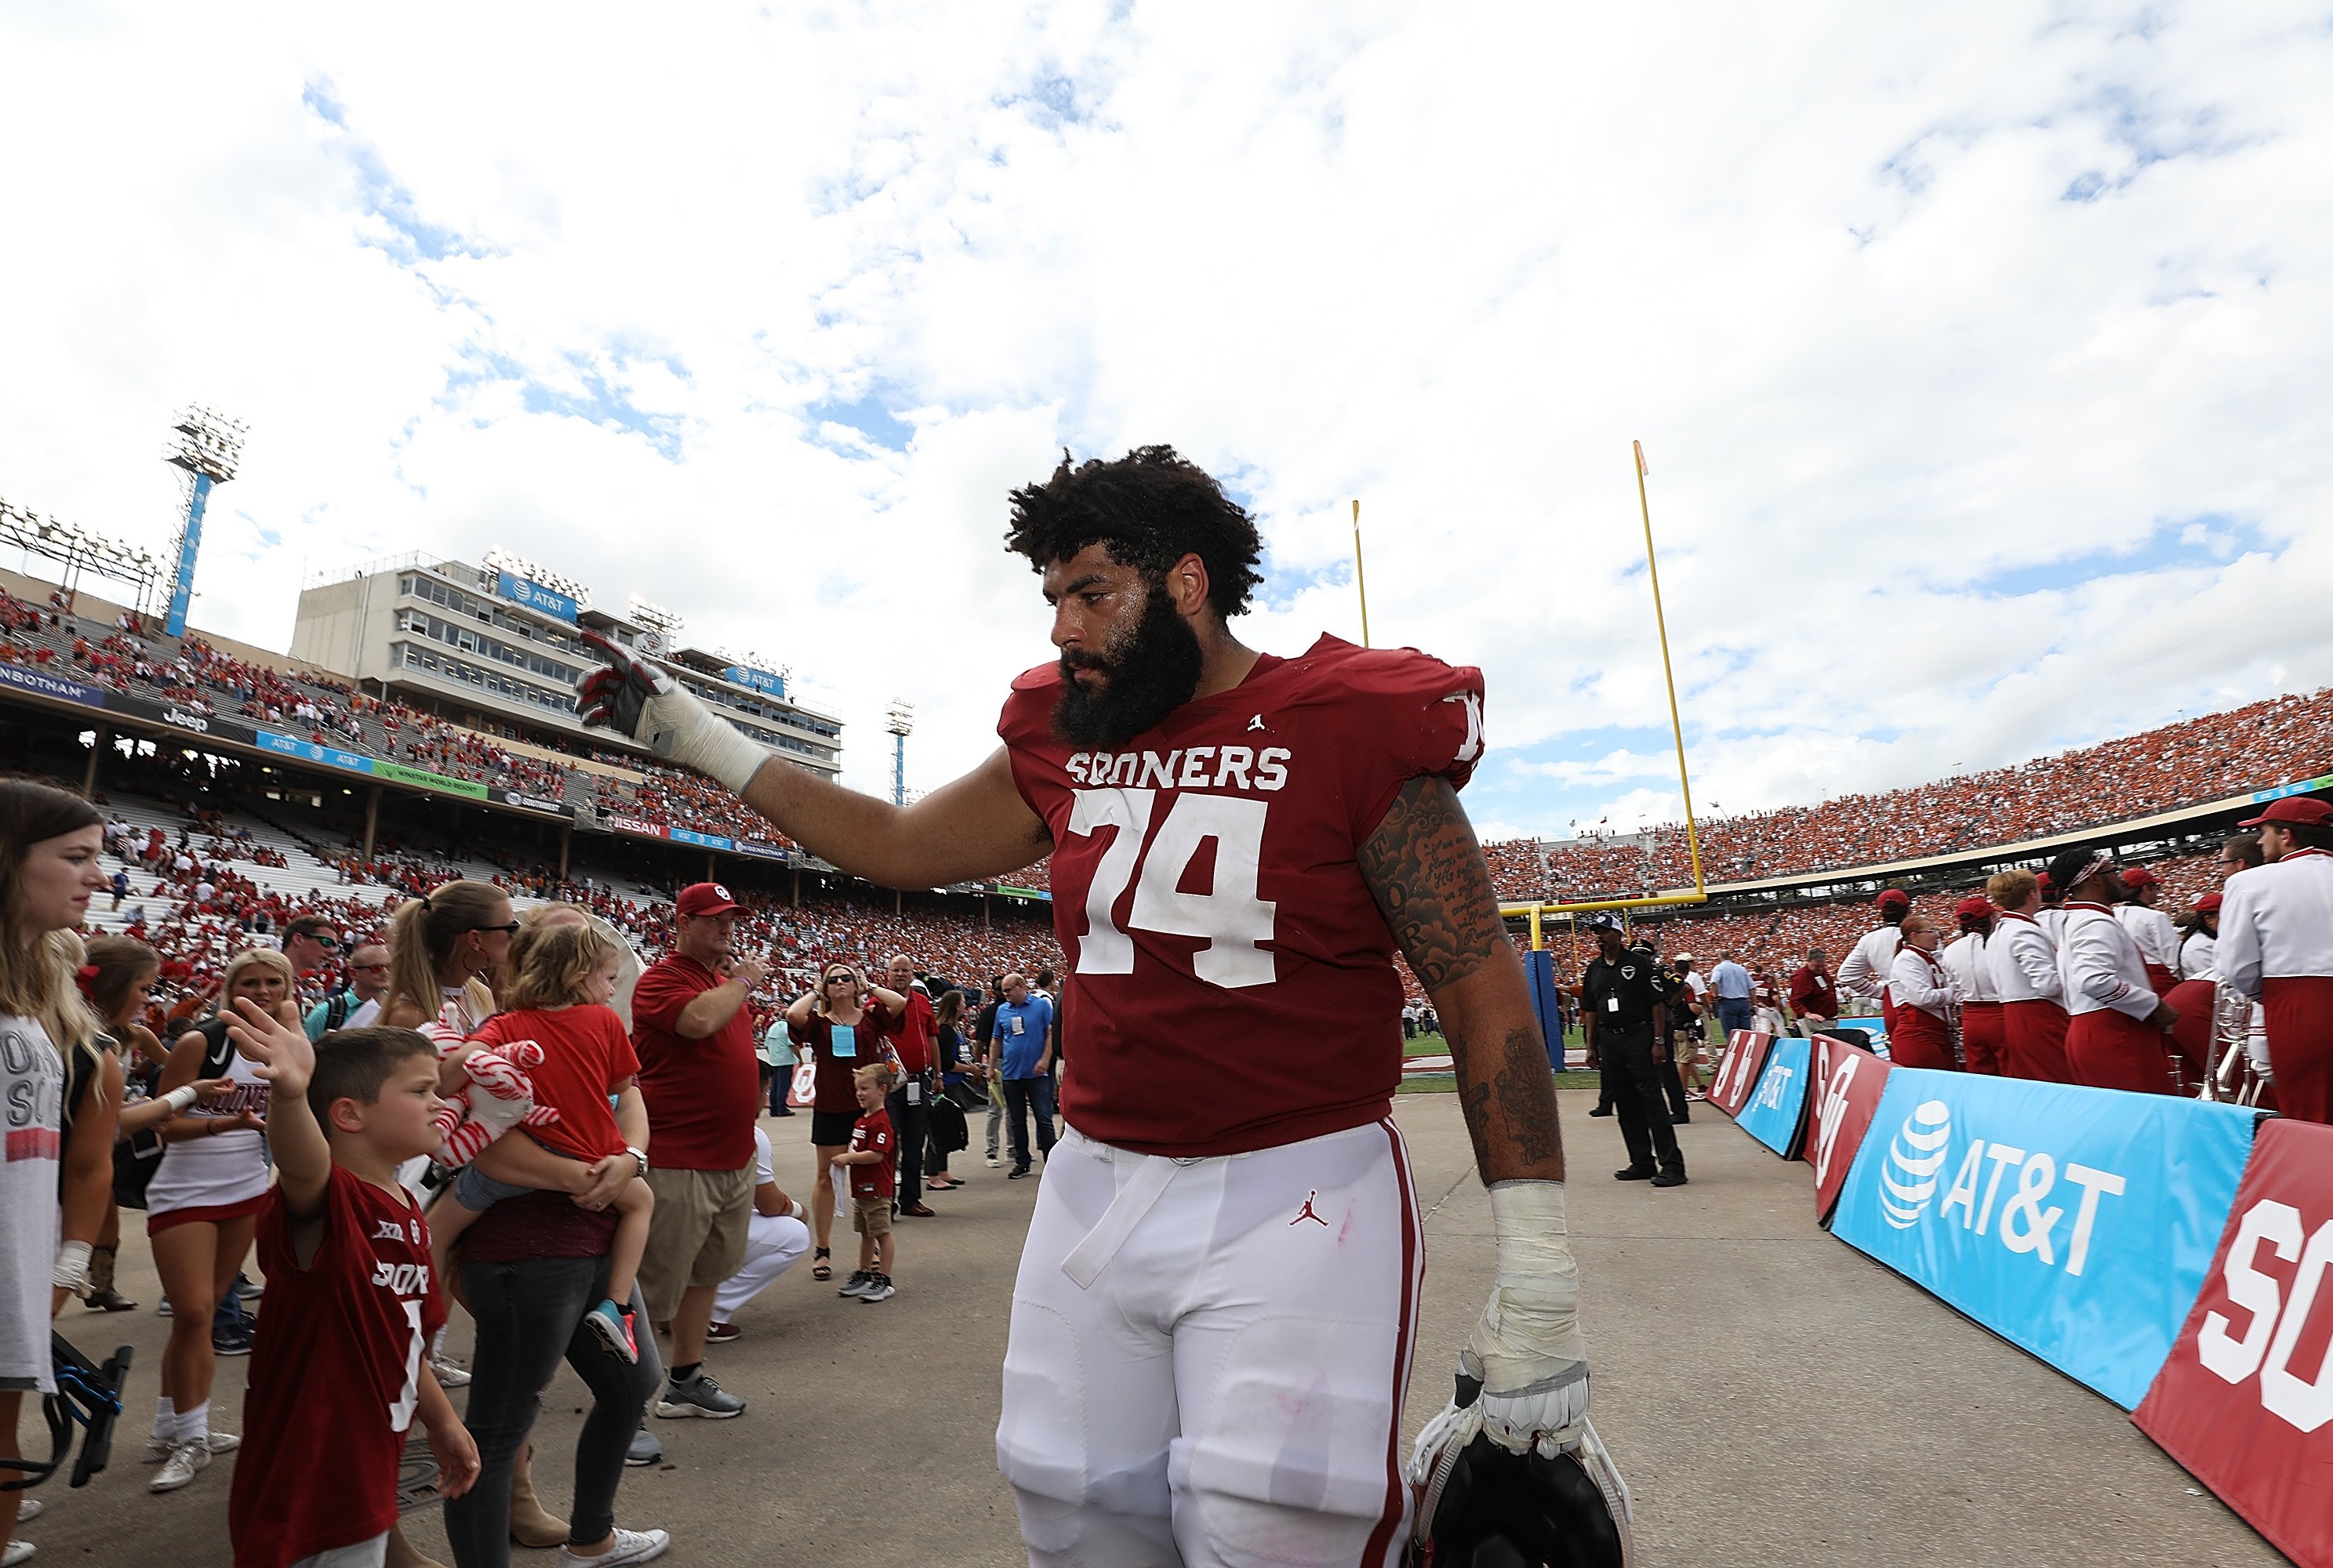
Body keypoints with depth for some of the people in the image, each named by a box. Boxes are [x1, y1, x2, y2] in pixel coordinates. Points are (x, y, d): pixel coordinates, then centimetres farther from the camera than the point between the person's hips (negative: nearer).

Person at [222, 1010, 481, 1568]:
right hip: (305, 1495, -8)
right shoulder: (324, 1201, -21)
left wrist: (442, 1422, 23)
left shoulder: (409, 1214, 4)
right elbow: (301, 1166, -47)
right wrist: (290, 1093, -66)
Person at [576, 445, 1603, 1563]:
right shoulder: (1063, 739, 6)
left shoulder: (1353, 728, -11)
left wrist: (1536, 1276, -10)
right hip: (1098, 1187, 6)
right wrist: (702, 742, 17)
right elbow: (901, 847, 18)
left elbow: (1482, 989, -9)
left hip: (1294, 1197, -5)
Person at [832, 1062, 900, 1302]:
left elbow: (876, 1155, -26)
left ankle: (883, 1281, 6)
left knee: (882, 1233, 0)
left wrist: (849, 1157, -21)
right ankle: (863, 1275, 31)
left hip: (876, 1190, -10)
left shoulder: (880, 1122, -19)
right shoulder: (861, 1120, 12)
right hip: (861, 1188, 10)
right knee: (866, 1234, 20)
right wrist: (847, 1157, 9)